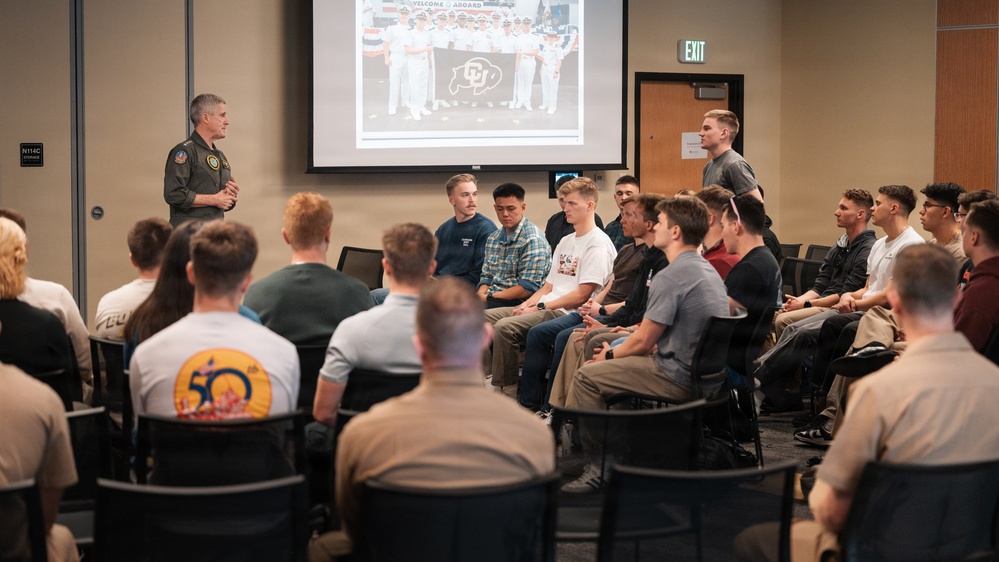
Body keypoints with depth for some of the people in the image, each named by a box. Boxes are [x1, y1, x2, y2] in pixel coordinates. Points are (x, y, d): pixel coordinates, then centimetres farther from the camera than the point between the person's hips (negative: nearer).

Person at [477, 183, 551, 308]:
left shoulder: (533, 240, -10)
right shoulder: (493, 239, 17)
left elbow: (528, 288, -16)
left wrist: (489, 297, -14)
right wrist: (481, 295, -4)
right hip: (491, 299, 8)